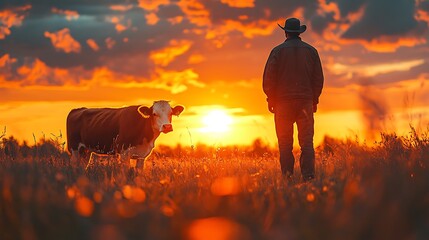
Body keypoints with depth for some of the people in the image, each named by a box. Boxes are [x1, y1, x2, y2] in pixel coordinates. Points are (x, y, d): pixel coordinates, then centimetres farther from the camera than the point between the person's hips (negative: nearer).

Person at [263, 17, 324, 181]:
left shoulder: (278, 51, -2)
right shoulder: (311, 51, 6)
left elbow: (268, 78, -4)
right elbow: (318, 78, 8)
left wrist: (270, 100, 5)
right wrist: (315, 100, 15)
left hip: (283, 101, -2)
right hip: (305, 101, 2)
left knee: (285, 143, 3)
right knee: (307, 141, 1)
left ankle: (287, 176, -1)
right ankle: (308, 175, -9)